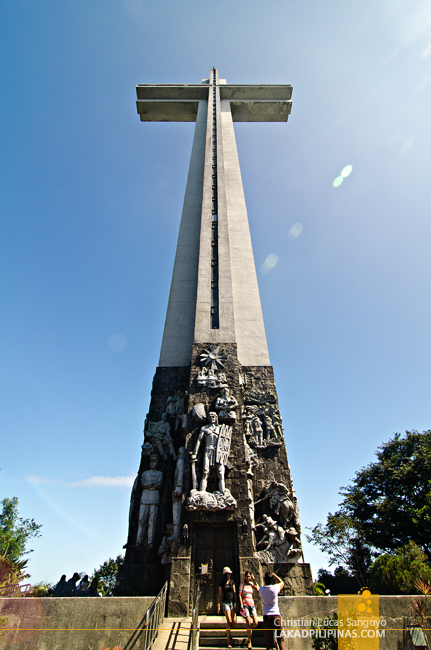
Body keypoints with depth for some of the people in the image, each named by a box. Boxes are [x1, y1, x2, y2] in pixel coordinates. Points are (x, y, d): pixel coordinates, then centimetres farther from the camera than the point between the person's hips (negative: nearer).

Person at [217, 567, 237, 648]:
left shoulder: (232, 582, 6)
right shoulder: (222, 583, 0)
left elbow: (234, 592, 7)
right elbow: (220, 595, 5)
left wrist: (235, 603, -1)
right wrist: (218, 605, 3)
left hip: (232, 602, 3)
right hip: (225, 602, -3)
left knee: (234, 622, 0)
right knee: (229, 621, -10)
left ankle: (227, 632, 30)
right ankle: (229, 642, 3)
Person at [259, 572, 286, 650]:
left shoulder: (261, 589, -4)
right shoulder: (275, 588, -11)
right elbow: (282, 582, 10)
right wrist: (274, 575, 11)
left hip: (266, 616, 1)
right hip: (276, 615, -1)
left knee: (269, 640, 5)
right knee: (280, 639, 12)